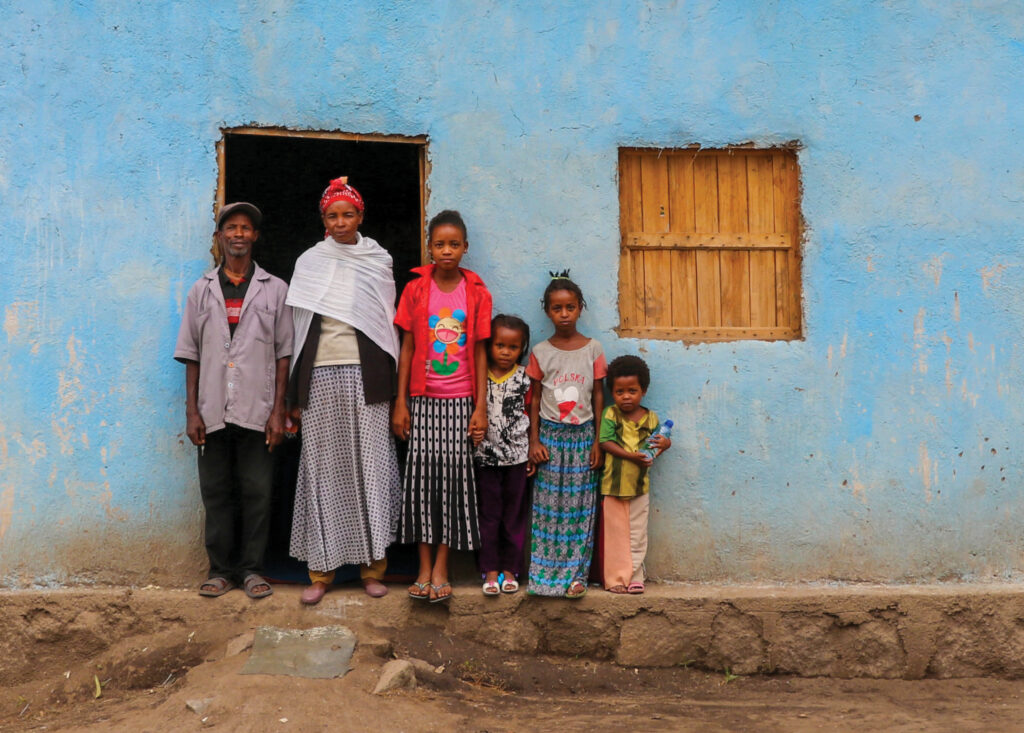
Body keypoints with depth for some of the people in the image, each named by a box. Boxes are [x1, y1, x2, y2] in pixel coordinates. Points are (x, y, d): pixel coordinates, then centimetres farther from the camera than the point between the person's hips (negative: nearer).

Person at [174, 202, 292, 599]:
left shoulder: (274, 289, 8)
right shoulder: (202, 291, 12)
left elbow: (283, 354, 4)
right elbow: (191, 355, 9)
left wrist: (278, 410, -3)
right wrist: (192, 411, 1)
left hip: (257, 411, -1)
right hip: (213, 412, 2)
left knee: (257, 492, 2)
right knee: (216, 491, 6)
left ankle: (251, 568, 13)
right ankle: (220, 569, 16)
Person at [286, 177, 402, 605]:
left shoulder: (379, 261, 9)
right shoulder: (309, 263, 9)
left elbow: (389, 325, 8)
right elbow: (299, 329, 8)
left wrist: (392, 387, 1)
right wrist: (295, 394, 3)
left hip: (366, 376, 0)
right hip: (321, 376, 0)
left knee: (370, 466, -2)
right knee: (324, 468, 2)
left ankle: (373, 565, 8)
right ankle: (321, 570, 9)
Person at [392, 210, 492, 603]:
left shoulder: (477, 293, 3)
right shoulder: (415, 290, 3)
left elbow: (479, 352, 3)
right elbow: (407, 348, 4)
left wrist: (481, 406, -3)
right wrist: (400, 402, -1)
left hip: (461, 400, 0)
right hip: (422, 399, 0)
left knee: (455, 474, -3)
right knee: (421, 472, -3)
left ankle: (441, 567, 7)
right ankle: (424, 567, 7)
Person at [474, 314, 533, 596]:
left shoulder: (524, 379, -1)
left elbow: (529, 417, 3)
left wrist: (533, 453, 2)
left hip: (516, 456, 0)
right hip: (486, 456, 0)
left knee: (514, 514, 8)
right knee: (489, 514, 5)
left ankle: (510, 569, 19)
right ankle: (490, 570, 14)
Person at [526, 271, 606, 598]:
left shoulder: (593, 349, 1)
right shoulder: (540, 352, 1)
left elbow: (598, 396, 3)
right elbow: (535, 399, 4)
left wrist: (598, 441, 0)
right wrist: (534, 440, -2)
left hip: (582, 434, 0)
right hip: (550, 435, 0)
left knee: (579, 505, 2)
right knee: (549, 504, 1)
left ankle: (576, 573, 11)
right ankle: (546, 572, 10)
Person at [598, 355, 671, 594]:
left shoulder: (651, 418, 3)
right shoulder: (610, 415, -5)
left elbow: (655, 445, 11)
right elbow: (606, 443, -13)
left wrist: (665, 444, -13)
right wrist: (631, 456, -24)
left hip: (640, 485, 2)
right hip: (613, 484, -2)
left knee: (637, 534, 8)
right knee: (614, 534, 5)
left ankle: (634, 577, 17)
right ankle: (616, 578, 14)